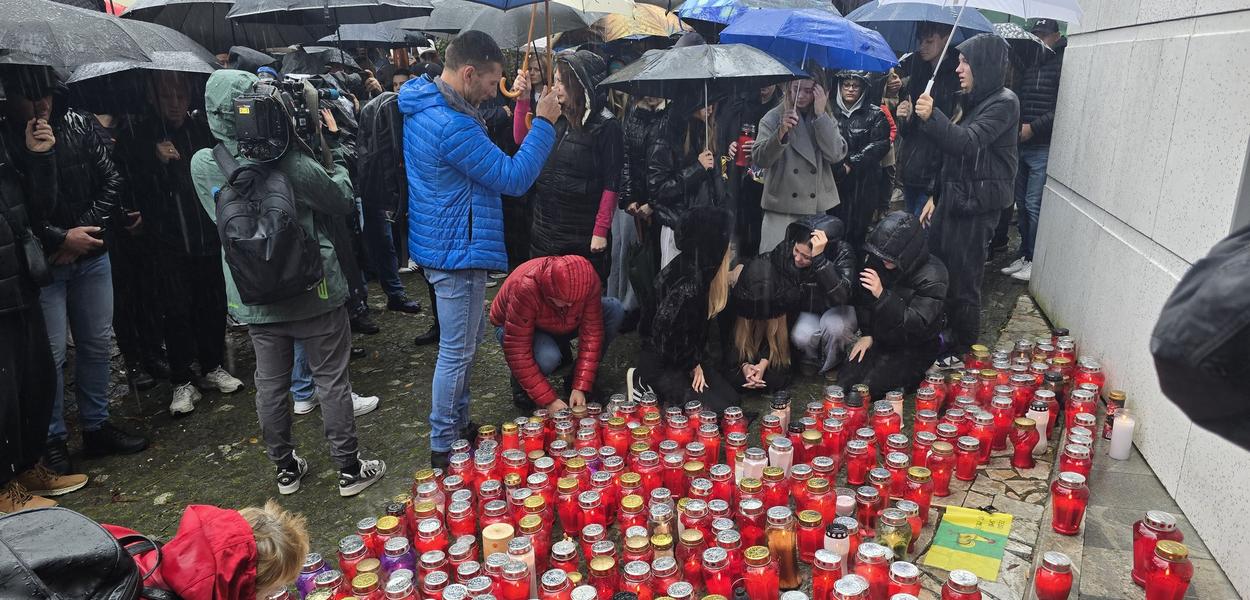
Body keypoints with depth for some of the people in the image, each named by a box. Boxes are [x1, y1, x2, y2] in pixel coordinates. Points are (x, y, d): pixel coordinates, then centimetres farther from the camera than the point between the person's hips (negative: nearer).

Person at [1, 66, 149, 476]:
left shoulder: (77, 124, 0)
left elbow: (111, 180, 1)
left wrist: (87, 229, -9)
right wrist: (61, 238, -15)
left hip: (91, 257, 4)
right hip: (41, 265, -4)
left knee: (96, 343, 13)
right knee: (52, 354, 0)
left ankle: (97, 427, 28)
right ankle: (53, 440, 18)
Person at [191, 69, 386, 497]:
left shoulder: (202, 165, -5)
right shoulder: (289, 162, -20)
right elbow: (342, 201, -9)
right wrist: (334, 156, 8)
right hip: (312, 288, -4)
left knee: (270, 384, 16)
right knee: (332, 380, 7)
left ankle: (285, 468, 30)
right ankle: (350, 469, 17)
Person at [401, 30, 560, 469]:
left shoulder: (425, 105, 8)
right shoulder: (450, 125, -25)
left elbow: (488, 153, 20)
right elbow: (514, 179, -20)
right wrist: (543, 123, -14)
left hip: (448, 245, 11)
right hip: (458, 250, -11)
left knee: (468, 339, 23)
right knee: (457, 352, 2)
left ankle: (458, 424, 37)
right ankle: (444, 447, 16)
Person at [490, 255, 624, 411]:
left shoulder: (588, 280, -28)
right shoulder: (524, 289, -39)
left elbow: (591, 332, -23)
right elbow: (517, 353, -36)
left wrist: (580, 387, -28)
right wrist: (549, 400, -36)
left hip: (564, 326, 5)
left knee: (614, 310, -20)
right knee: (547, 357, -39)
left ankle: (574, 381, -4)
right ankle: (521, 387, -2)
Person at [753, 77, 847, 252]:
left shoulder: (827, 120, 9)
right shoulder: (774, 118, 1)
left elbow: (836, 155, -9)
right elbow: (759, 159, -11)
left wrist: (820, 114, -12)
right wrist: (781, 132, -27)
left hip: (816, 209, 3)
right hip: (781, 207, -3)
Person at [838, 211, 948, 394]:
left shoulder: (932, 275, -25)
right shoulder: (877, 260, -9)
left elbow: (919, 325, -29)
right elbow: (862, 300, 6)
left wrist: (882, 295, -38)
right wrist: (866, 334, -4)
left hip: (915, 347, -5)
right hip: (881, 337, 6)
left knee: (868, 387, -18)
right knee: (845, 380, -8)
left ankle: (914, 375, 8)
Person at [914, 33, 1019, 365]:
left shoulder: (1003, 102, -10)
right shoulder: (971, 101, 15)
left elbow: (968, 142, -25)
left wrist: (932, 117, -35)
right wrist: (936, 196, 19)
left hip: (976, 205, -8)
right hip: (952, 198, 8)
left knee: (963, 280, -1)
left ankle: (964, 351, 14)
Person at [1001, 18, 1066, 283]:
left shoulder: (1063, 64, -6)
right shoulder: (1029, 64, 16)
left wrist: (1033, 127, -16)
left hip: (1043, 147, -7)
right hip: (1021, 146, 7)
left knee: (1034, 206, -5)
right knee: (1022, 204, 11)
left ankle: (1034, 261, 5)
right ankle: (1024, 256, 20)